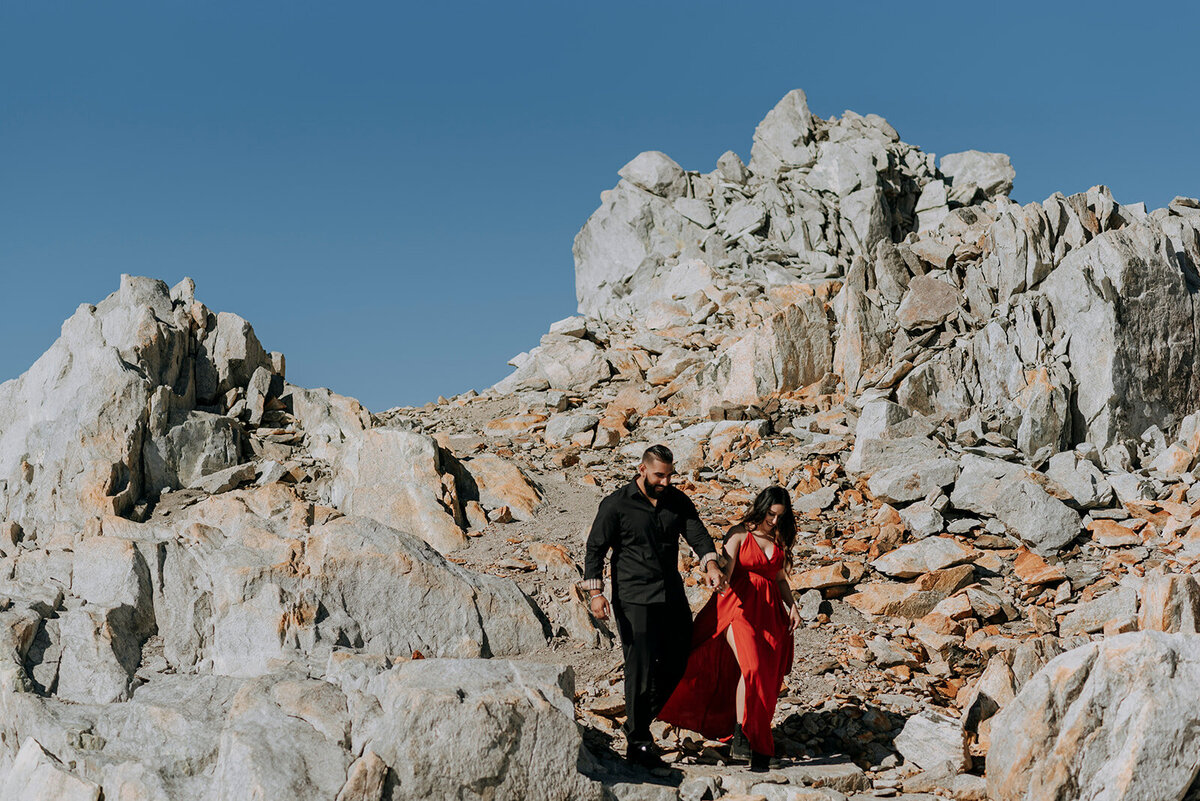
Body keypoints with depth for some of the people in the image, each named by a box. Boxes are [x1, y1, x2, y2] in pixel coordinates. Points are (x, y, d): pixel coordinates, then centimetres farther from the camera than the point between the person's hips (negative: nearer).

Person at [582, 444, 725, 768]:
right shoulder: (617, 505, -5)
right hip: (634, 599, -5)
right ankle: (637, 742, 6)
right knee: (641, 669, -6)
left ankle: (638, 724, 27)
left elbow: (697, 533, -3)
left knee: (677, 665, 8)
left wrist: (710, 563, -23)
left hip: (672, 596, 6)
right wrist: (596, 592, -14)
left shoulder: (677, 501, 8)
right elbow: (595, 548, -4)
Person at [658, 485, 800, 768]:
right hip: (739, 606, -5)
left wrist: (792, 606, 10)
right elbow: (725, 574, -14)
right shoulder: (739, 534, -2)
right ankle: (739, 738, -18)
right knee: (751, 667, -22)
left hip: (769, 611, 5)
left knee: (766, 678, 1)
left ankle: (758, 742, 10)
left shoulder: (779, 540, 13)